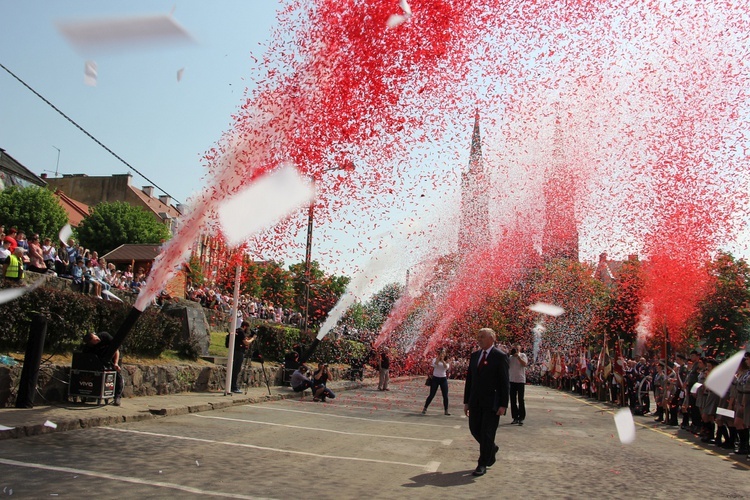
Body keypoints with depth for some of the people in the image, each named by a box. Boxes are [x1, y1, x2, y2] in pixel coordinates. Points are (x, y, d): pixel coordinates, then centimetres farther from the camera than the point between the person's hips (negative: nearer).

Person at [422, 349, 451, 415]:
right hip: (435, 378, -2)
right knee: (431, 395, -1)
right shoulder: (435, 359, 0)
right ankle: (425, 408, 11)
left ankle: (446, 411, 9)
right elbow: (435, 364, -22)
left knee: (445, 396, -1)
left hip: (443, 379, 2)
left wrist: (442, 360, -23)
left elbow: (447, 367, -17)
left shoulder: (446, 361, 4)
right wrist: (439, 357, -27)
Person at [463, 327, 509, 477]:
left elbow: (505, 383, -10)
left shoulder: (500, 357, -8)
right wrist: (466, 401, 10)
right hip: (475, 402, 6)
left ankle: (483, 464, 13)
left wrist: (503, 405, -14)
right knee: (475, 429, 10)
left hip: (492, 403, -6)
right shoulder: (474, 356, 10)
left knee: (487, 433, 0)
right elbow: (469, 379, 13)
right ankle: (491, 448, 37)